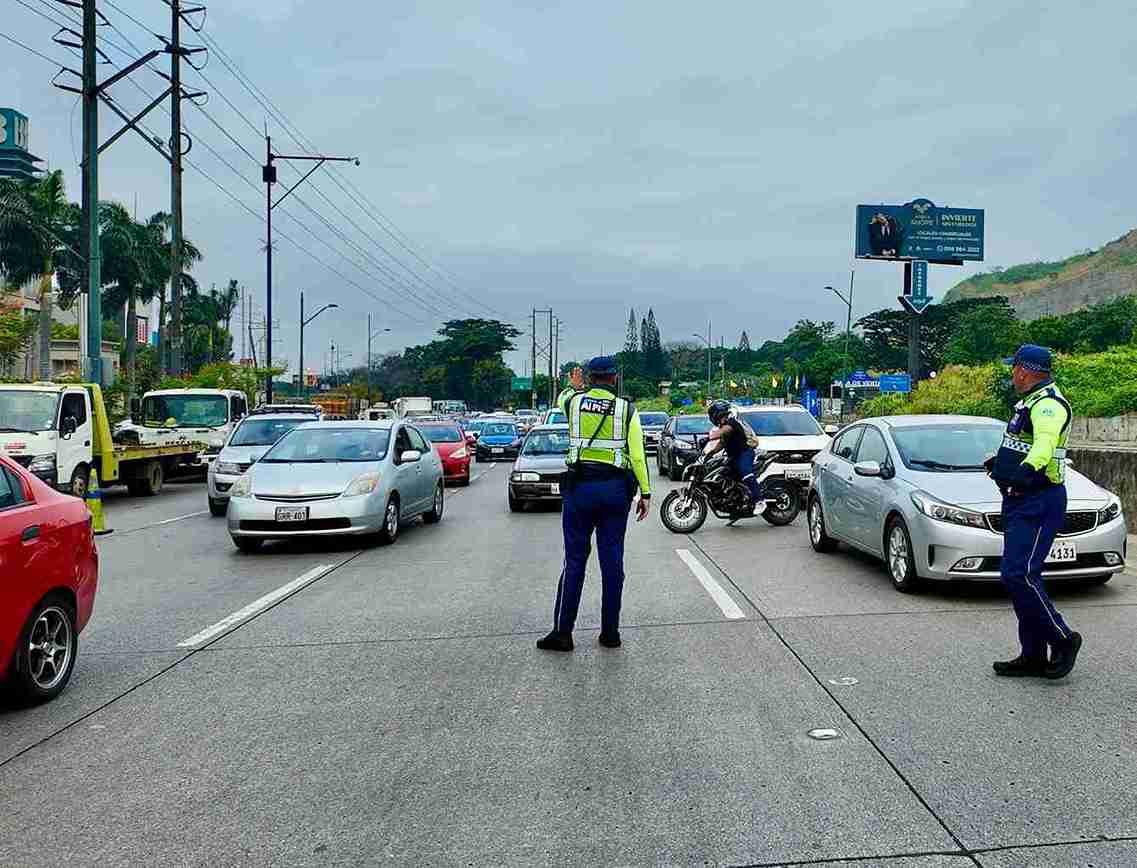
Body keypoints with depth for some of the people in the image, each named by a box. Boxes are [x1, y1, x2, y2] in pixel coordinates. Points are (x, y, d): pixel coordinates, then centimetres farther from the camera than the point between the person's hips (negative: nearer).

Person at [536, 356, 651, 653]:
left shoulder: (574, 400, 1)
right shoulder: (626, 408, -1)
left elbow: (560, 398, 28)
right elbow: (637, 454, -3)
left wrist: (575, 387, 47)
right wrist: (645, 492, 2)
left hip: (580, 486, 0)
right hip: (616, 489, 0)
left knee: (575, 560, 4)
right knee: (612, 561, 6)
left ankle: (562, 632, 4)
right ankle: (610, 632, 12)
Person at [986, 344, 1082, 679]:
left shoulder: (1048, 404, -16)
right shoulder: (1031, 401, 18)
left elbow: (1045, 441, -37)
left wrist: (1027, 469, -54)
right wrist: (998, 460, 50)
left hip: (1038, 503, -11)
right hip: (1020, 501, 11)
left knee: (1018, 575, -16)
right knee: (1021, 577, 10)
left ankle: (1063, 639, 0)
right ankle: (1033, 656, 16)